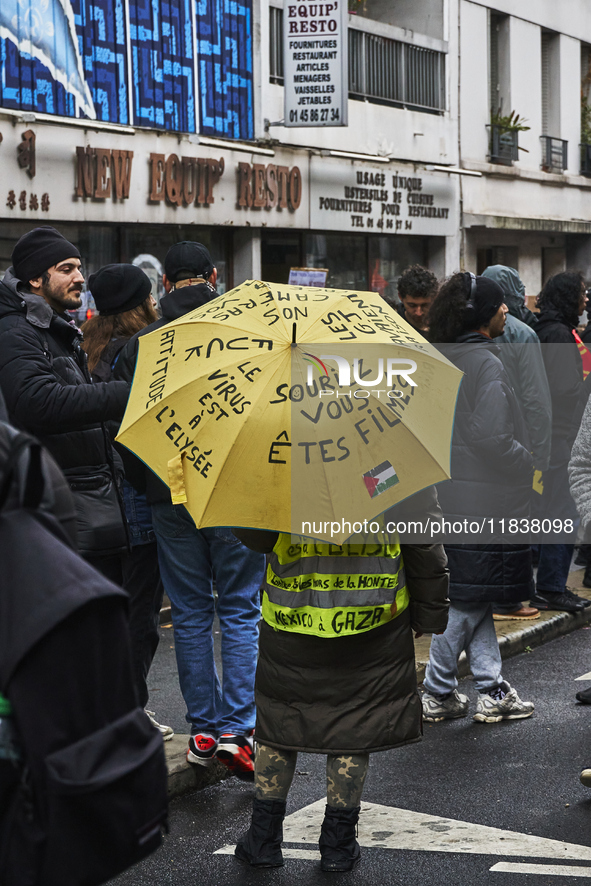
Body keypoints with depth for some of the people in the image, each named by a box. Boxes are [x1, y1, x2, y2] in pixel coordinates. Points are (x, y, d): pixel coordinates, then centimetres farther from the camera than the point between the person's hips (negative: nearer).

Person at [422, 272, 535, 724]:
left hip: (453, 496, 9)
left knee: (475, 598, 12)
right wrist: (532, 468, -7)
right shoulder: (486, 364, -18)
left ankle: (493, 690, 18)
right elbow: (492, 438, -22)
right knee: (470, 600, 0)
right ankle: (437, 694, 7)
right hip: (484, 502, -9)